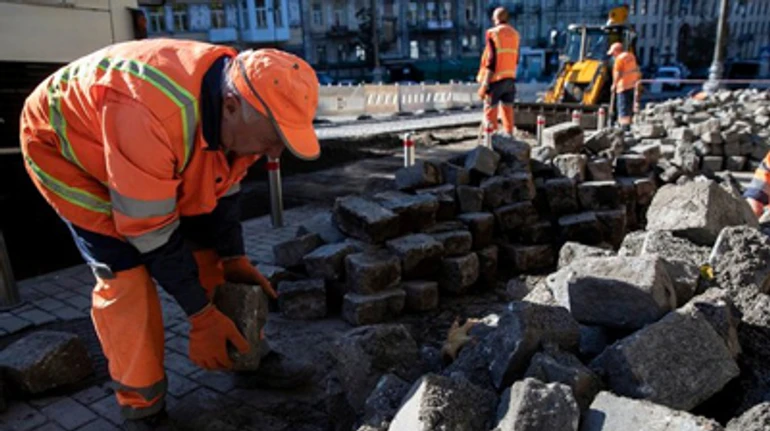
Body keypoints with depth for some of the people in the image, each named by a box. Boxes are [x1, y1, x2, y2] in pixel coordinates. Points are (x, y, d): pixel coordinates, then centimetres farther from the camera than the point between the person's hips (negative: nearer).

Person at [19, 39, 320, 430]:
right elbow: (150, 231, -34)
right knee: (125, 273, -16)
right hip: (62, 144, -6)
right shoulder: (150, 113, -44)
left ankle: (246, 353, 18)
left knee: (207, 251, 2)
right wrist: (202, 314, -25)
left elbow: (223, 186, -5)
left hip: (153, 151, 7)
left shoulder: (239, 96, -20)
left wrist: (233, 259, -7)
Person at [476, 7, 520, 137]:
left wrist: (485, 84, -14)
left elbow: (491, 61, -15)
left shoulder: (493, 33, -10)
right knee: (508, 111, 15)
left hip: (496, 79, -6)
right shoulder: (515, 34, 10)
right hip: (510, 79, 6)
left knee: (490, 112, -1)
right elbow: (516, 59, 15)